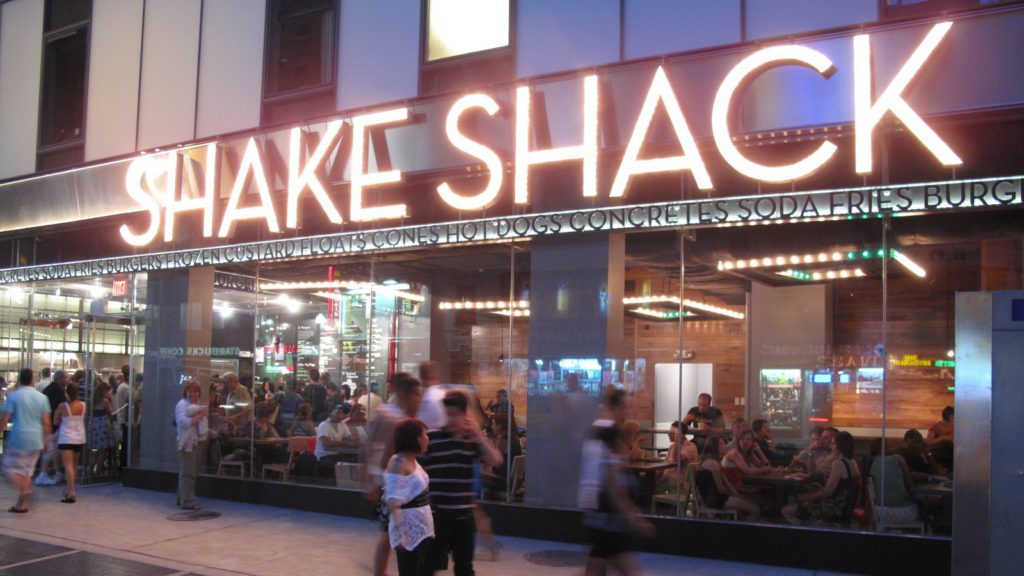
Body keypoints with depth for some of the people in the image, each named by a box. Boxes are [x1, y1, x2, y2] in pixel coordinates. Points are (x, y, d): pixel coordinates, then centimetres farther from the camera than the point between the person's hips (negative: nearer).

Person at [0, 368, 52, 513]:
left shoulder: (13, 396, -7)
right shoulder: (42, 397, 4)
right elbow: (46, 422, 4)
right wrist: (46, 440, 12)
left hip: (18, 438, -4)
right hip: (35, 440, 4)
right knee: (27, 470, 14)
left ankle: (24, 489, -17)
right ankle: (22, 503, 14)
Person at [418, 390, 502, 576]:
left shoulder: (472, 440, 3)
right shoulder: (431, 438, -8)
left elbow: (496, 461, -8)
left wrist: (478, 435, -11)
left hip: (464, 514, 4)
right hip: (436, 513, -4)